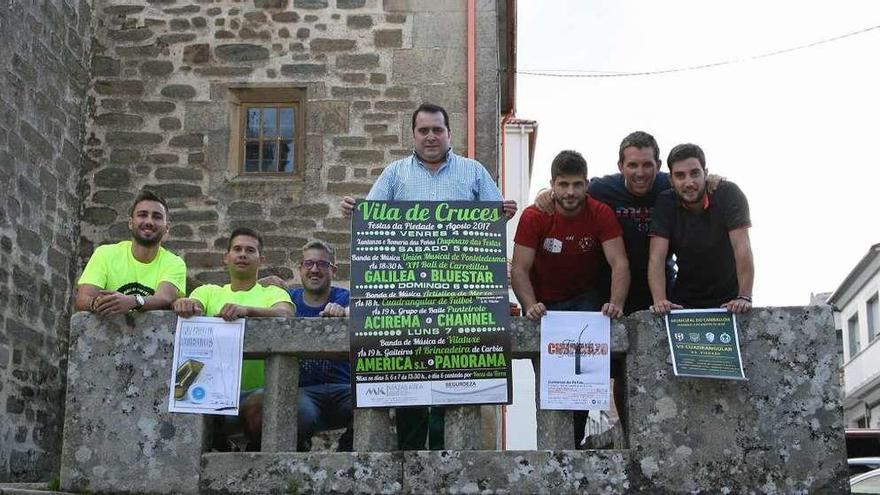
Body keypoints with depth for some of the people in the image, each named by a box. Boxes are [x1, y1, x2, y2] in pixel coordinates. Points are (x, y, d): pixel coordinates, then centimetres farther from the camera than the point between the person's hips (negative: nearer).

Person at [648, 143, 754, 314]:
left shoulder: (728, 194, -12)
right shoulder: (665, 203, -6)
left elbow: (742, 248, -19)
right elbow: (657, 257, -14)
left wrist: (744, 297, -29)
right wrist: (660, 301, -29)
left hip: (728, 301, -2)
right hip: (684, 302, 2)